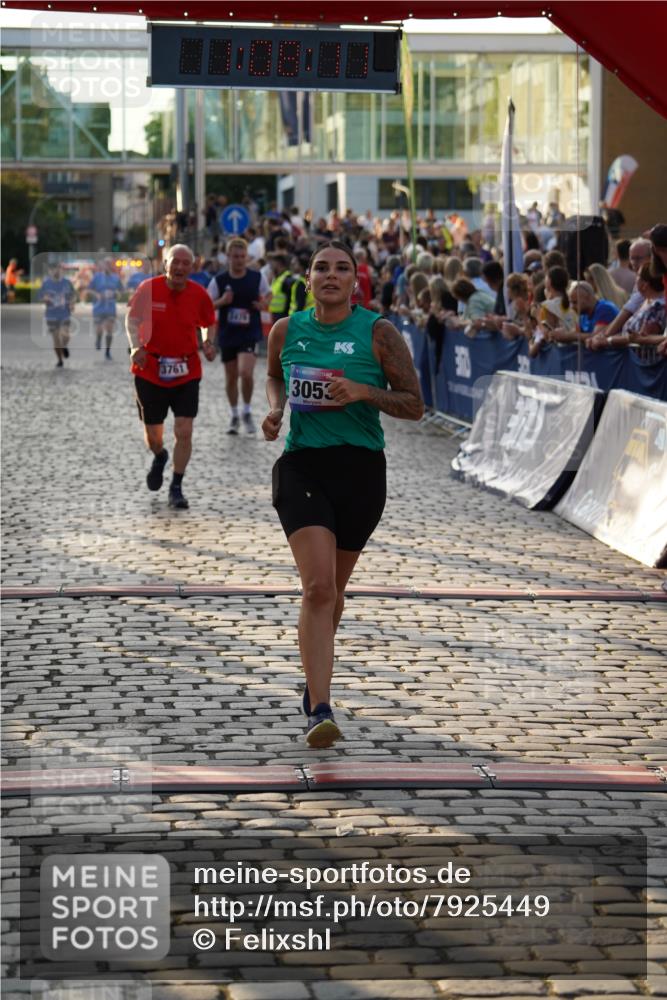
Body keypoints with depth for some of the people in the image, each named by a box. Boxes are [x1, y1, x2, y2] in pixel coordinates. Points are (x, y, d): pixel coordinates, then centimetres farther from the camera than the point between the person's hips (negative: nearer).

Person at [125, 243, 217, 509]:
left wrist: (209, 343, -8)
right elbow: (132, 319, -1)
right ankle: (159, 457, 46)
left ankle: (176, 489, 6)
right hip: (150, 372, 0)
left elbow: (209, 323, 12)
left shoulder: (199, 294, -4)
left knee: (184, 432, -9)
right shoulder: (148, 288, -9)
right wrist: (136, 346, -18)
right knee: (153, 435, 9)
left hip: (187, 373, 1)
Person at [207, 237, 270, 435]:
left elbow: (268, 296, 14)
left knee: (246, 372, -19)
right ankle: (234, 416, 29)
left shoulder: (258, 278, -3)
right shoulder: (219, 280, -4)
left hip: (250, 334, -2)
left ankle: (247, 413, 3)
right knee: (231, 377, 10)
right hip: (227, 335, 2)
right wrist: (221, 302, -17)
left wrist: (263, 304, -8)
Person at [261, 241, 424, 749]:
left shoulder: (378, 332, -4)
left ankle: (315, 679, 42)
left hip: (361, 469, 0)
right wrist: (275, 408, 4)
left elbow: (414, 405, -3)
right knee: (317, 586, -17)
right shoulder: (287, 330, 4)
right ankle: (320, 711, -20)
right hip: (302, 465, 0)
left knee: (333, 588, 15)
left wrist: (364, 392, -19)